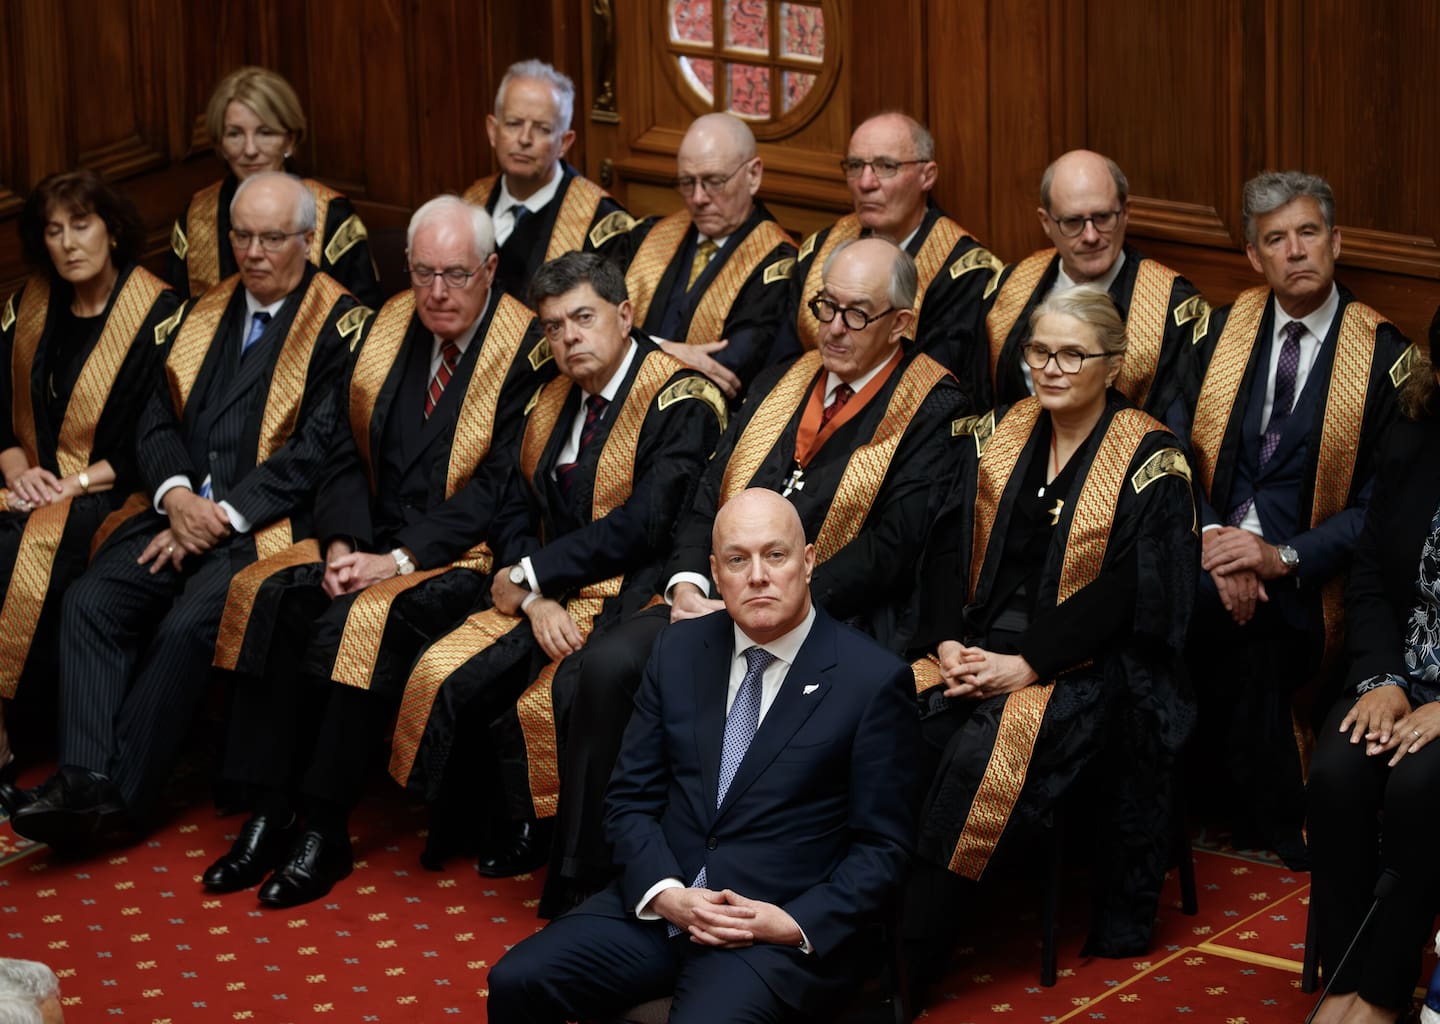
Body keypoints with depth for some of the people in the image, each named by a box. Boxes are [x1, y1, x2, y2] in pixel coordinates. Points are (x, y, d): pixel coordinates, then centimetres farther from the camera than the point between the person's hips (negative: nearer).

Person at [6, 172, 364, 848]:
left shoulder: (339, 323, -2)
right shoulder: (206, 312, 19)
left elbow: (316, 450, -10)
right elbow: (157, 420, 15)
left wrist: (224, 516, -15)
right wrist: (175, 495, -7)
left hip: (264, 525, -6)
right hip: (179, 509, 6)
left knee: (186, 624, -29)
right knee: (91, 600, -20)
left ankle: (121, 794, -20)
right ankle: (84, 779, -27)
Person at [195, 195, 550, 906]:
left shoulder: (526, 351, -9)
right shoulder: (390, 329, 10)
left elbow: (497, 488, -14)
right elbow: (349, 454, 11)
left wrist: (400, 559, -19)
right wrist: (343, 544, -7)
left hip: (462, 556, -6)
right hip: (372, 542, 6)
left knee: (358, 622, -31)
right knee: (270, 595, -19)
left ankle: (326, 830, -19)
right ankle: (269, 815, -17)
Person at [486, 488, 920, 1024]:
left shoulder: (873, 679, -5)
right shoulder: (680, 649, 8)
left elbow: (882, 847, -2)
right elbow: (630, 798, 10)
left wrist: (796, 925, -15)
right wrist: (663, 893, -8)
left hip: (779, 933, -4)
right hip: (657, 903, 5)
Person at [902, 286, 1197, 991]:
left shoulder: (1150, 463, -5)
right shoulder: (997, 436, 10)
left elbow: (1127, 593, -12)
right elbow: (947, 548, 6)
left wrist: (1030, 666, -19)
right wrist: (947, 643, -10)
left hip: (1086, 663, -5)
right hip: (979, 642, 5)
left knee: (980, 753, -32)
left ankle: (909, 962, -26)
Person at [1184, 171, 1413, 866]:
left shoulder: (1383, 355, 1)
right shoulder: (1225, 328, 12)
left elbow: (1381, 498, -2)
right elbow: (1180, 444, 7)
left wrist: (1282, 557, -15)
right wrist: (1212, 535, -12)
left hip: (1302, 575, -3)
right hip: (1213, 546, 3)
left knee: (1231, 622, -33)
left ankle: (1275, 831, -14)